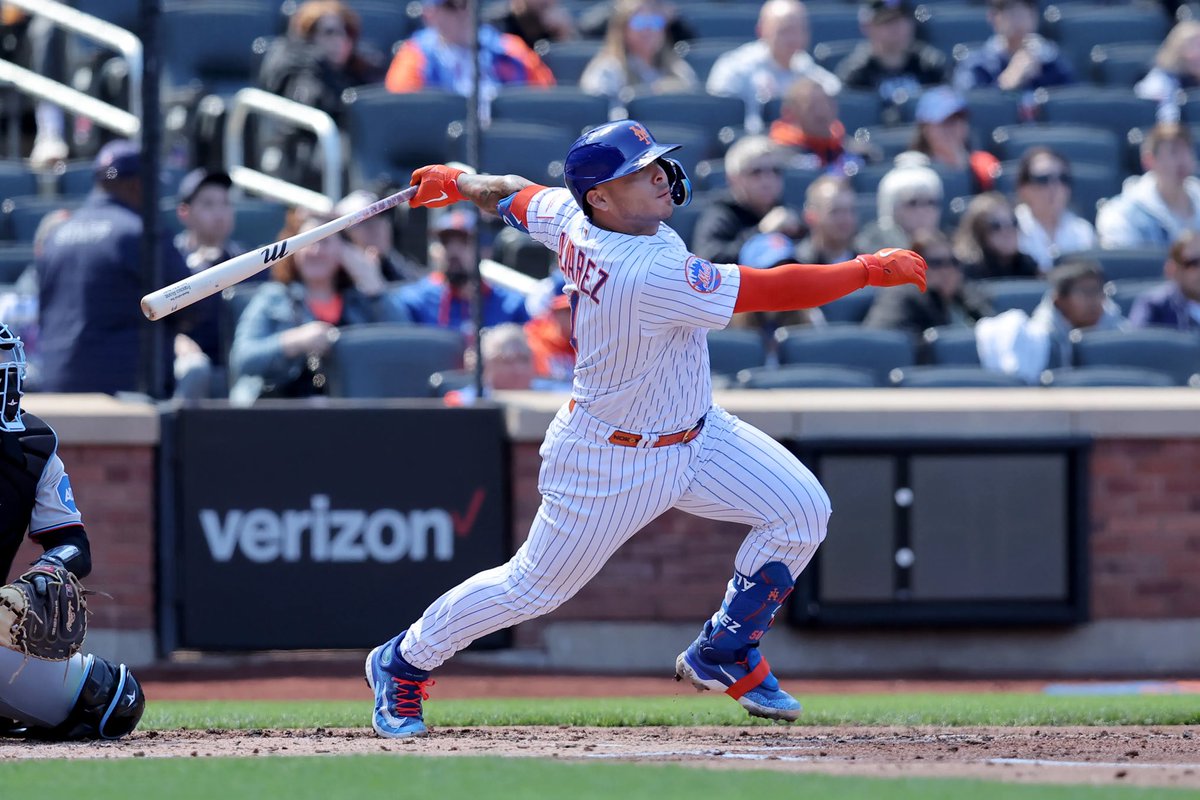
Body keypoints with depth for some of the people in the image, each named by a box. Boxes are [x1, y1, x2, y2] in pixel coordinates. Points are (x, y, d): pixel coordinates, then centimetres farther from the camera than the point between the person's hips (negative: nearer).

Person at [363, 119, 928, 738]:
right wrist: (872, 270, -29)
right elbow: (776, 290, -37)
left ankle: (723, 656, 15)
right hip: (613, 464, -9)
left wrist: (457, 182, 29)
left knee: (802, 509, -2)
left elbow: (513, 196, 8)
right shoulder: (651, 274, -37)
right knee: (534, 587, 7)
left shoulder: (573, 220, -12)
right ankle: (404, 662, 30)